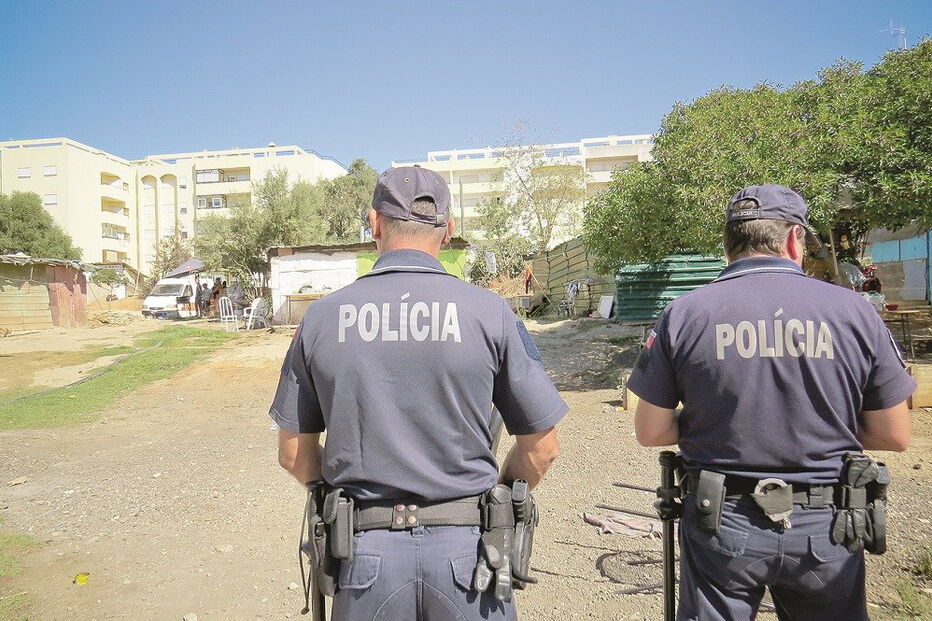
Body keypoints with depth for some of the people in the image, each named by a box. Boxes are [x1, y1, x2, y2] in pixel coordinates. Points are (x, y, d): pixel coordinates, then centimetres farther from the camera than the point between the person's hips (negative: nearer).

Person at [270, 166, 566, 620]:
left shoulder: (322, 317, -5)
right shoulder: (489, 311, -9)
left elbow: (294, 454, 3)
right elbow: (541, 449, -4)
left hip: (366, 550, 1)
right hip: (465, 549, -1)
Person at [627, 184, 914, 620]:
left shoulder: (683, 314, -10)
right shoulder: (852, 310, -7)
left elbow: (650, 432, -6)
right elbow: (894, 437, 0)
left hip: (720, 524, -1)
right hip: (826, 530, 2)